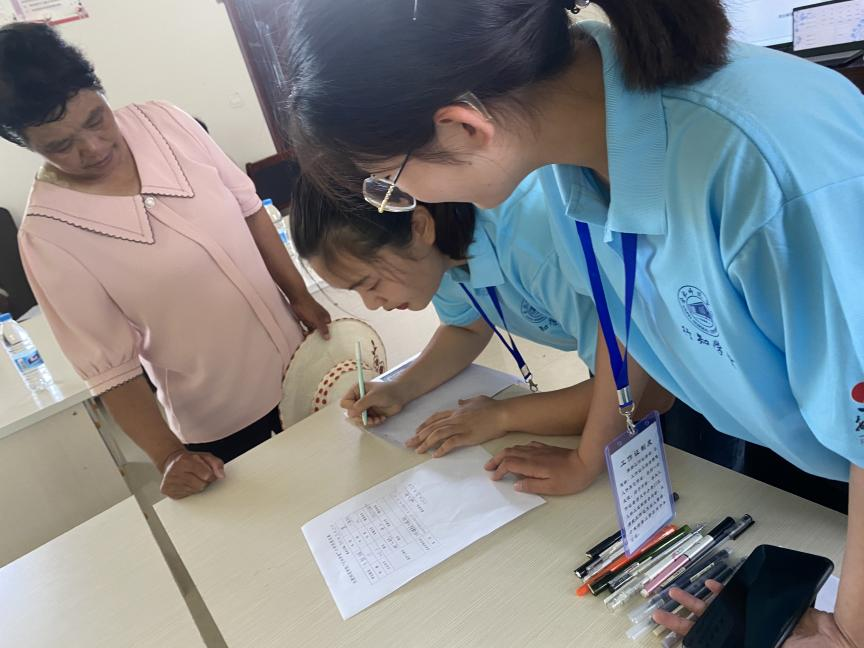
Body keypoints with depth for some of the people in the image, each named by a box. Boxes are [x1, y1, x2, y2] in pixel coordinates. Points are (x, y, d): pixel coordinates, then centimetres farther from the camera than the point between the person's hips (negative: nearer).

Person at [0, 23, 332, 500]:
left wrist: (299, 296, 2)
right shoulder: (47, 235, -18)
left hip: (301, 363, 4)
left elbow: (246, 207, 1)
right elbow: (109, 367, -14)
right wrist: (168, 457, -22)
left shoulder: (162, 121, -9)